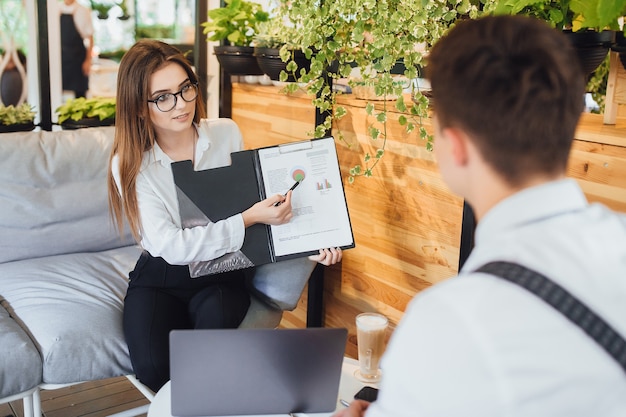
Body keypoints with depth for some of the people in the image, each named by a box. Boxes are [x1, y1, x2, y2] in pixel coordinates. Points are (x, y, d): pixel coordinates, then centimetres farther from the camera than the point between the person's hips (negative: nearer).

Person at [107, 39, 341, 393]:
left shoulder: (226, 134, -5)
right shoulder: (129, 165, -12)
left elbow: (253, 203, 5)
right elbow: (171, 247, -21)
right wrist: (247, 219, -28)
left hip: (223, 273, 1)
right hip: (161, 277, -1)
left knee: (212, 315, -34)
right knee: (153, 368, -27)